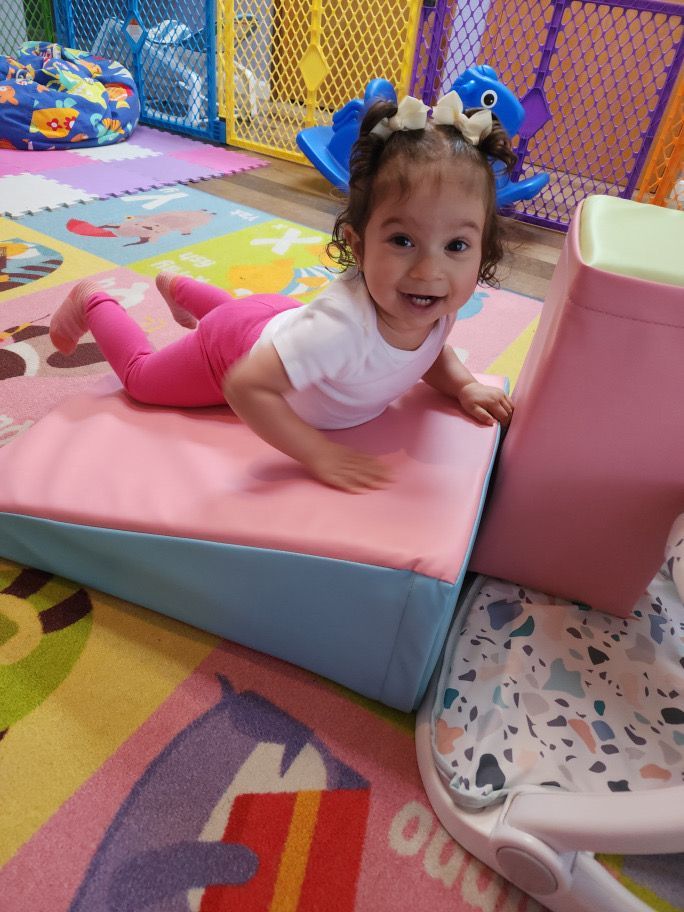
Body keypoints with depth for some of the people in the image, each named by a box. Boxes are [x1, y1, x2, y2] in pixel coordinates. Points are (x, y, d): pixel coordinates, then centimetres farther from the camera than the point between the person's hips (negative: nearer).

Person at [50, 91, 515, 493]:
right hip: (234, 347, -6)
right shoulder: (343, 322, -49)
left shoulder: (437, 307, -25)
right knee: (142, 374, 19)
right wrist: (319, 454, -47)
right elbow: (244, 385, -47)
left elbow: (432, 352, 0)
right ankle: (91, 301, 42)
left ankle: (176, 285, 62)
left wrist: (465, 385, -19)